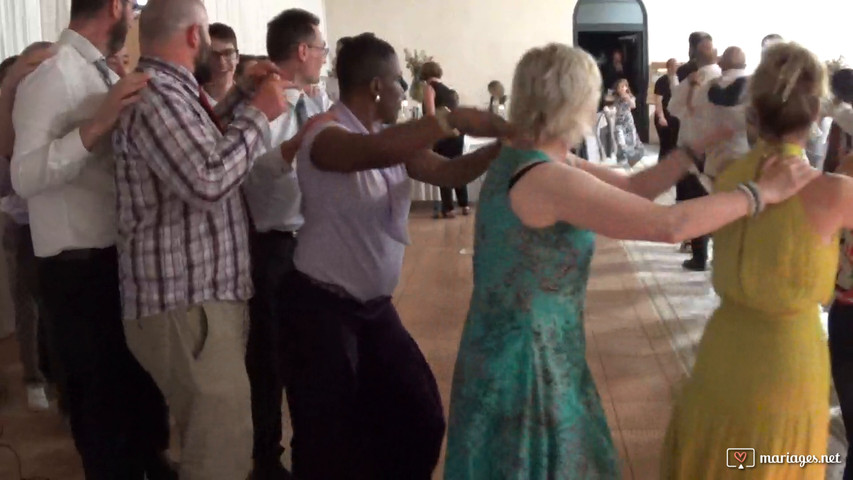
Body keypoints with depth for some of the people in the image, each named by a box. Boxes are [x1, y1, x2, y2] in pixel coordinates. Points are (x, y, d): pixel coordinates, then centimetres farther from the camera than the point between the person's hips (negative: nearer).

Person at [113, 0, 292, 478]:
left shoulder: (172, 89, 16)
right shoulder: (156, 94, -17)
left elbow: (205, 144, 30)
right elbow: (208, 179, -26)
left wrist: (245, 93, 19)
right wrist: (259, 113, -14)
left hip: (207, 293, 11)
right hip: (186, 304, -11)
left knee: (215, 436, 22)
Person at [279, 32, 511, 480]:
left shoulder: (392, 138, 4)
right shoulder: (325, 136, -20)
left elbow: (445, 170, 3)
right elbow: (376, 151, -41)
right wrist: (451, 120, -38)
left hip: (375, 305, 8)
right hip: (321, 306, -8)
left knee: (420, 418, 16)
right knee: (330, 439, 4)